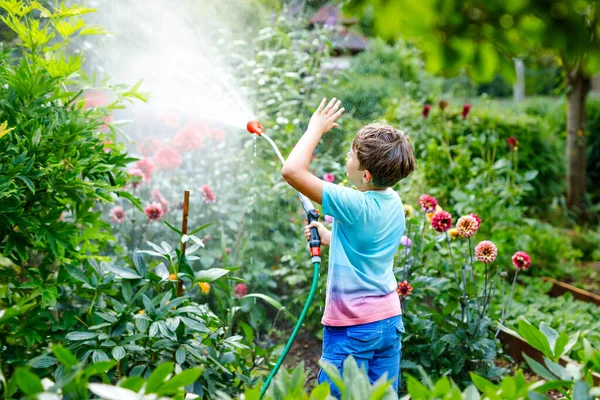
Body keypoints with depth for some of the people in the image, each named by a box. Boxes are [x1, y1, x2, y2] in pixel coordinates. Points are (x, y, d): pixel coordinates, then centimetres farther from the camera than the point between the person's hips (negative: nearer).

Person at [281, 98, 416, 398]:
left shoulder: (355, 205, -22)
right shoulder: (394, 203, 3)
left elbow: (292, 171, -26)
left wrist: (316, 128, -14)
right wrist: (328, 238, 18)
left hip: (352, 328, -8)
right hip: (389, 320, 8)